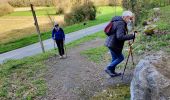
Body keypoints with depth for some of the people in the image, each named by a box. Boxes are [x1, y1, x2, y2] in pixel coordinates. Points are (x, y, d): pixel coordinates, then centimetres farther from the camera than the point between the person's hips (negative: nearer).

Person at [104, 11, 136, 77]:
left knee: (115, 58, 19)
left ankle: (112, 71, 31)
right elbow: (120, 36, -33)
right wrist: (132, 36, -29)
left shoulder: (118, 21, 10)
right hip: (114, 44, -10)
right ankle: (109, 68, 10)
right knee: (120, 57, 5)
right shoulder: (121, 24, -22)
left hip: (111, 43, 10)